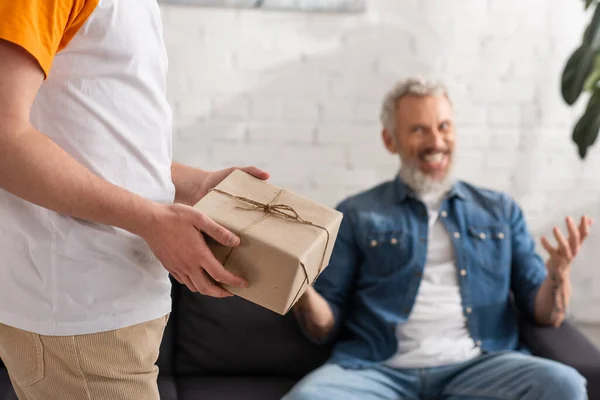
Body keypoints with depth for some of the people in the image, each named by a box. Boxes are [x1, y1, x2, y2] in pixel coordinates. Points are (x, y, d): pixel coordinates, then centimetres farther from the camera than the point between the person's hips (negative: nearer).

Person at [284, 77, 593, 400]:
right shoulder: (355, 216, 13)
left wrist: (558, 273, -7)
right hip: (378, 370, -2)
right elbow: (325, 328, 9)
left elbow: (546, 315, 16)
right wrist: (301, 290, -13)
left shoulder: (500, 211, 19)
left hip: (480, 365, 3)